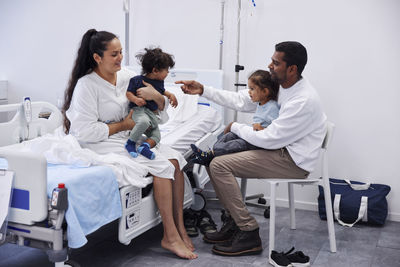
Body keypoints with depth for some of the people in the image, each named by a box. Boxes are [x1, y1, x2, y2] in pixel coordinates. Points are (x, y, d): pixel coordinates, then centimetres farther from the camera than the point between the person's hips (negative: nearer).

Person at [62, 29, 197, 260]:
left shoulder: (127, 76, 6)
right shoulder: (86, 85, -13)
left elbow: (163, 106, 11)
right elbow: (84, 132, -20)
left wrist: (156, 96, -14)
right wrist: (122, 125, -14)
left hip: (128, 137, 7)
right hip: (100, 145, -7)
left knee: (175, 159, -14)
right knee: (162, 165, -23)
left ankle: (180, 228, -9)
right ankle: (170, 236, -15)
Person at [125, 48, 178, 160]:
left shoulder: (159, 82, 11)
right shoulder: (138, 80, -11)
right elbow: (128, 93, -8)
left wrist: (170, 95, 16)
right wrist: (135, 99, -27)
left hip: (153, 114, 8)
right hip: (139, 110, -8)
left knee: (156, 135, -5)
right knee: (144, 122, -38)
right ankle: (130, 142, -23)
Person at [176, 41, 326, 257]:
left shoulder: (303, 101, -24)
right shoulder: (278, 86, 5)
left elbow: (269, 139, -23)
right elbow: (241, 101, 11)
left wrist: (236, 128, -7)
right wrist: (203, 90, 4)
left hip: (293, 161, -10)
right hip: (281, 149, 10)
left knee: (219, 165, -18)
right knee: (213, 155, 6)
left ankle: (249, 234, -11)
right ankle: (234, 221, 11)